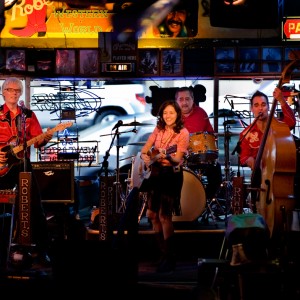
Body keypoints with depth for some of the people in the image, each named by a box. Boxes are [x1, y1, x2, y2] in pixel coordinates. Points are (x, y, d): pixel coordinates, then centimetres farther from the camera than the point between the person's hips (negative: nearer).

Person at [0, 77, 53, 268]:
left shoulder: (29, 115, 10)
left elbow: (37, 140, 2)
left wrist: (45, 138, -19)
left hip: (23, 164, 1)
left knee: (35, 207, -3)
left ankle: (42, 249, 1)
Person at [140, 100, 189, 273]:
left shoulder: (183, 133, -8)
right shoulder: (158, 130, 9)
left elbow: (178, 159, -17)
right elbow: (144, 150, 12)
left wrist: (168, 157, -37)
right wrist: (147, 159, -8)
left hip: (172, 175, -7)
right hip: (156, 174, 7)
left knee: (164, 215, -13)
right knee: (152, 215, 6)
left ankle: (170, 258, -5)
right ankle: (163, 253, 18)